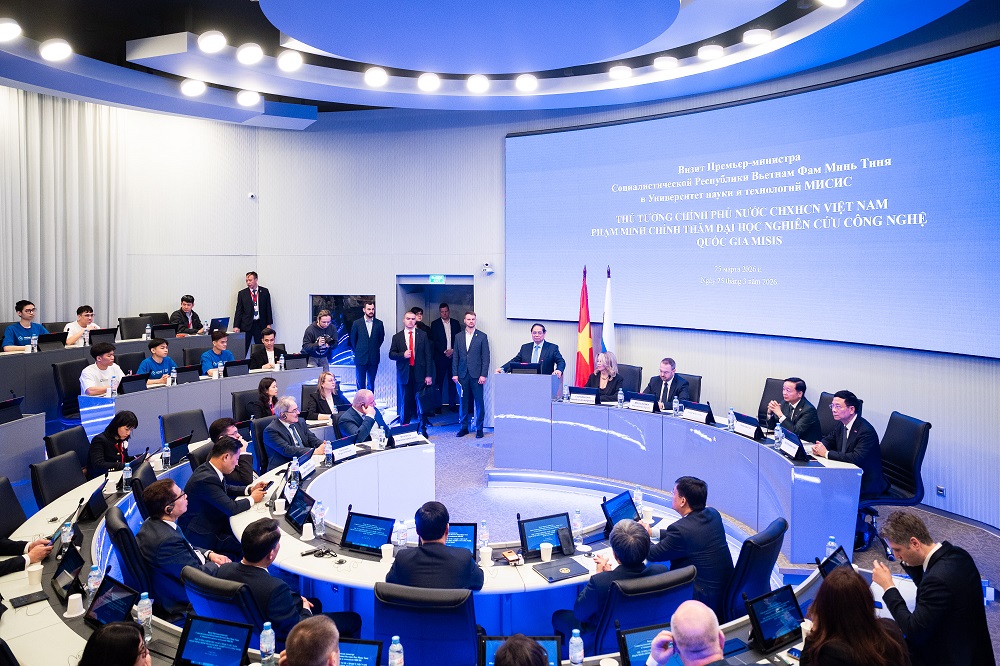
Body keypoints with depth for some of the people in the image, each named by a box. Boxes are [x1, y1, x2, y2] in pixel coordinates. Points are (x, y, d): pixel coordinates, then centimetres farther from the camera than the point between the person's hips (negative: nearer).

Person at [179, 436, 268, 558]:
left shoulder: (209, 468, -2)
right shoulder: (206, 479, -30)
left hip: (214, 521, 10)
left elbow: (226, 488, 18)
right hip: (201, 535, -9)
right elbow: (231, 508, -29)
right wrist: (252, 499, -12)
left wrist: (250, 489, 5)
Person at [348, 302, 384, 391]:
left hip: (373, 359, 1)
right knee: (360, 383, 3)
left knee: (371, 383, 9)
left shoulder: (379, 323, 1)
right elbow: (353, 339, 8)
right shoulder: (357, 323, -2)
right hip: (360, 358, -1)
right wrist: (357, 351, 11)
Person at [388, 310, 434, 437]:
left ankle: (423, 430, 10)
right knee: (404, 403, 6)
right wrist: (402, 355, -15)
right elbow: (391, 354, 6)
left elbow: (428, 355, 1)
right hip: (404, 374, 1)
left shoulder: (423, 335, 4)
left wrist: (429, 375, -5)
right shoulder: (397, 337, 8)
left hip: (420, 374, -1)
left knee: (421, 403, 1)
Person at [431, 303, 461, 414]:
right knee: (439, 380, -3)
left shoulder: (455, 323, 12)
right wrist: (445, 351, -11)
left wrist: (453, 350, -7)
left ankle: (452, 404, 9)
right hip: (440, 356, -2)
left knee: (452, 380, 3)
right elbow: (434, 341, -2)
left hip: (453, 355, 2)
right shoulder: (435, 324, 5)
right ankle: (438, 405, 1)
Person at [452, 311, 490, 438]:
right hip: (462, 374, 3)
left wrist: (483, 375, -8)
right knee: (464, 401, 7)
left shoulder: (482, 336, 2)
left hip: (476, 374, -3)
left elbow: (486, 357, -1)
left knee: (479, 401, -1)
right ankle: (464, 427, 16)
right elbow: (455, 356, 11)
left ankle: (479, 428, 8)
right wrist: (454, 374, 3)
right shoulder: (459, 337, 10)